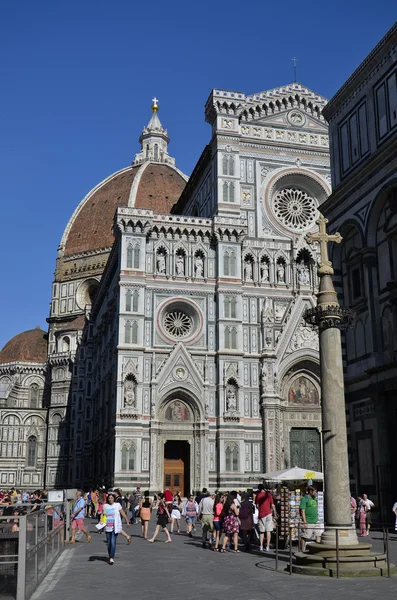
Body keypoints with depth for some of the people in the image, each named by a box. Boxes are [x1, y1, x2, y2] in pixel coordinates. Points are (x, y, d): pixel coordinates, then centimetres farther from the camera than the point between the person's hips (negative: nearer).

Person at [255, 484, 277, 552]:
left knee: (261, 531, 11)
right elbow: (272, 505, -2)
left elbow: (257, 505, 5)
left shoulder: (258, 495, 3)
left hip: (261, 514, 1)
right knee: (268, 531, 2)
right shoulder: (269, 494, 0)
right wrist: (275, 514, 7)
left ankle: (261, 546, 8)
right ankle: (267, 547, -1)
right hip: (268, 513, -1)